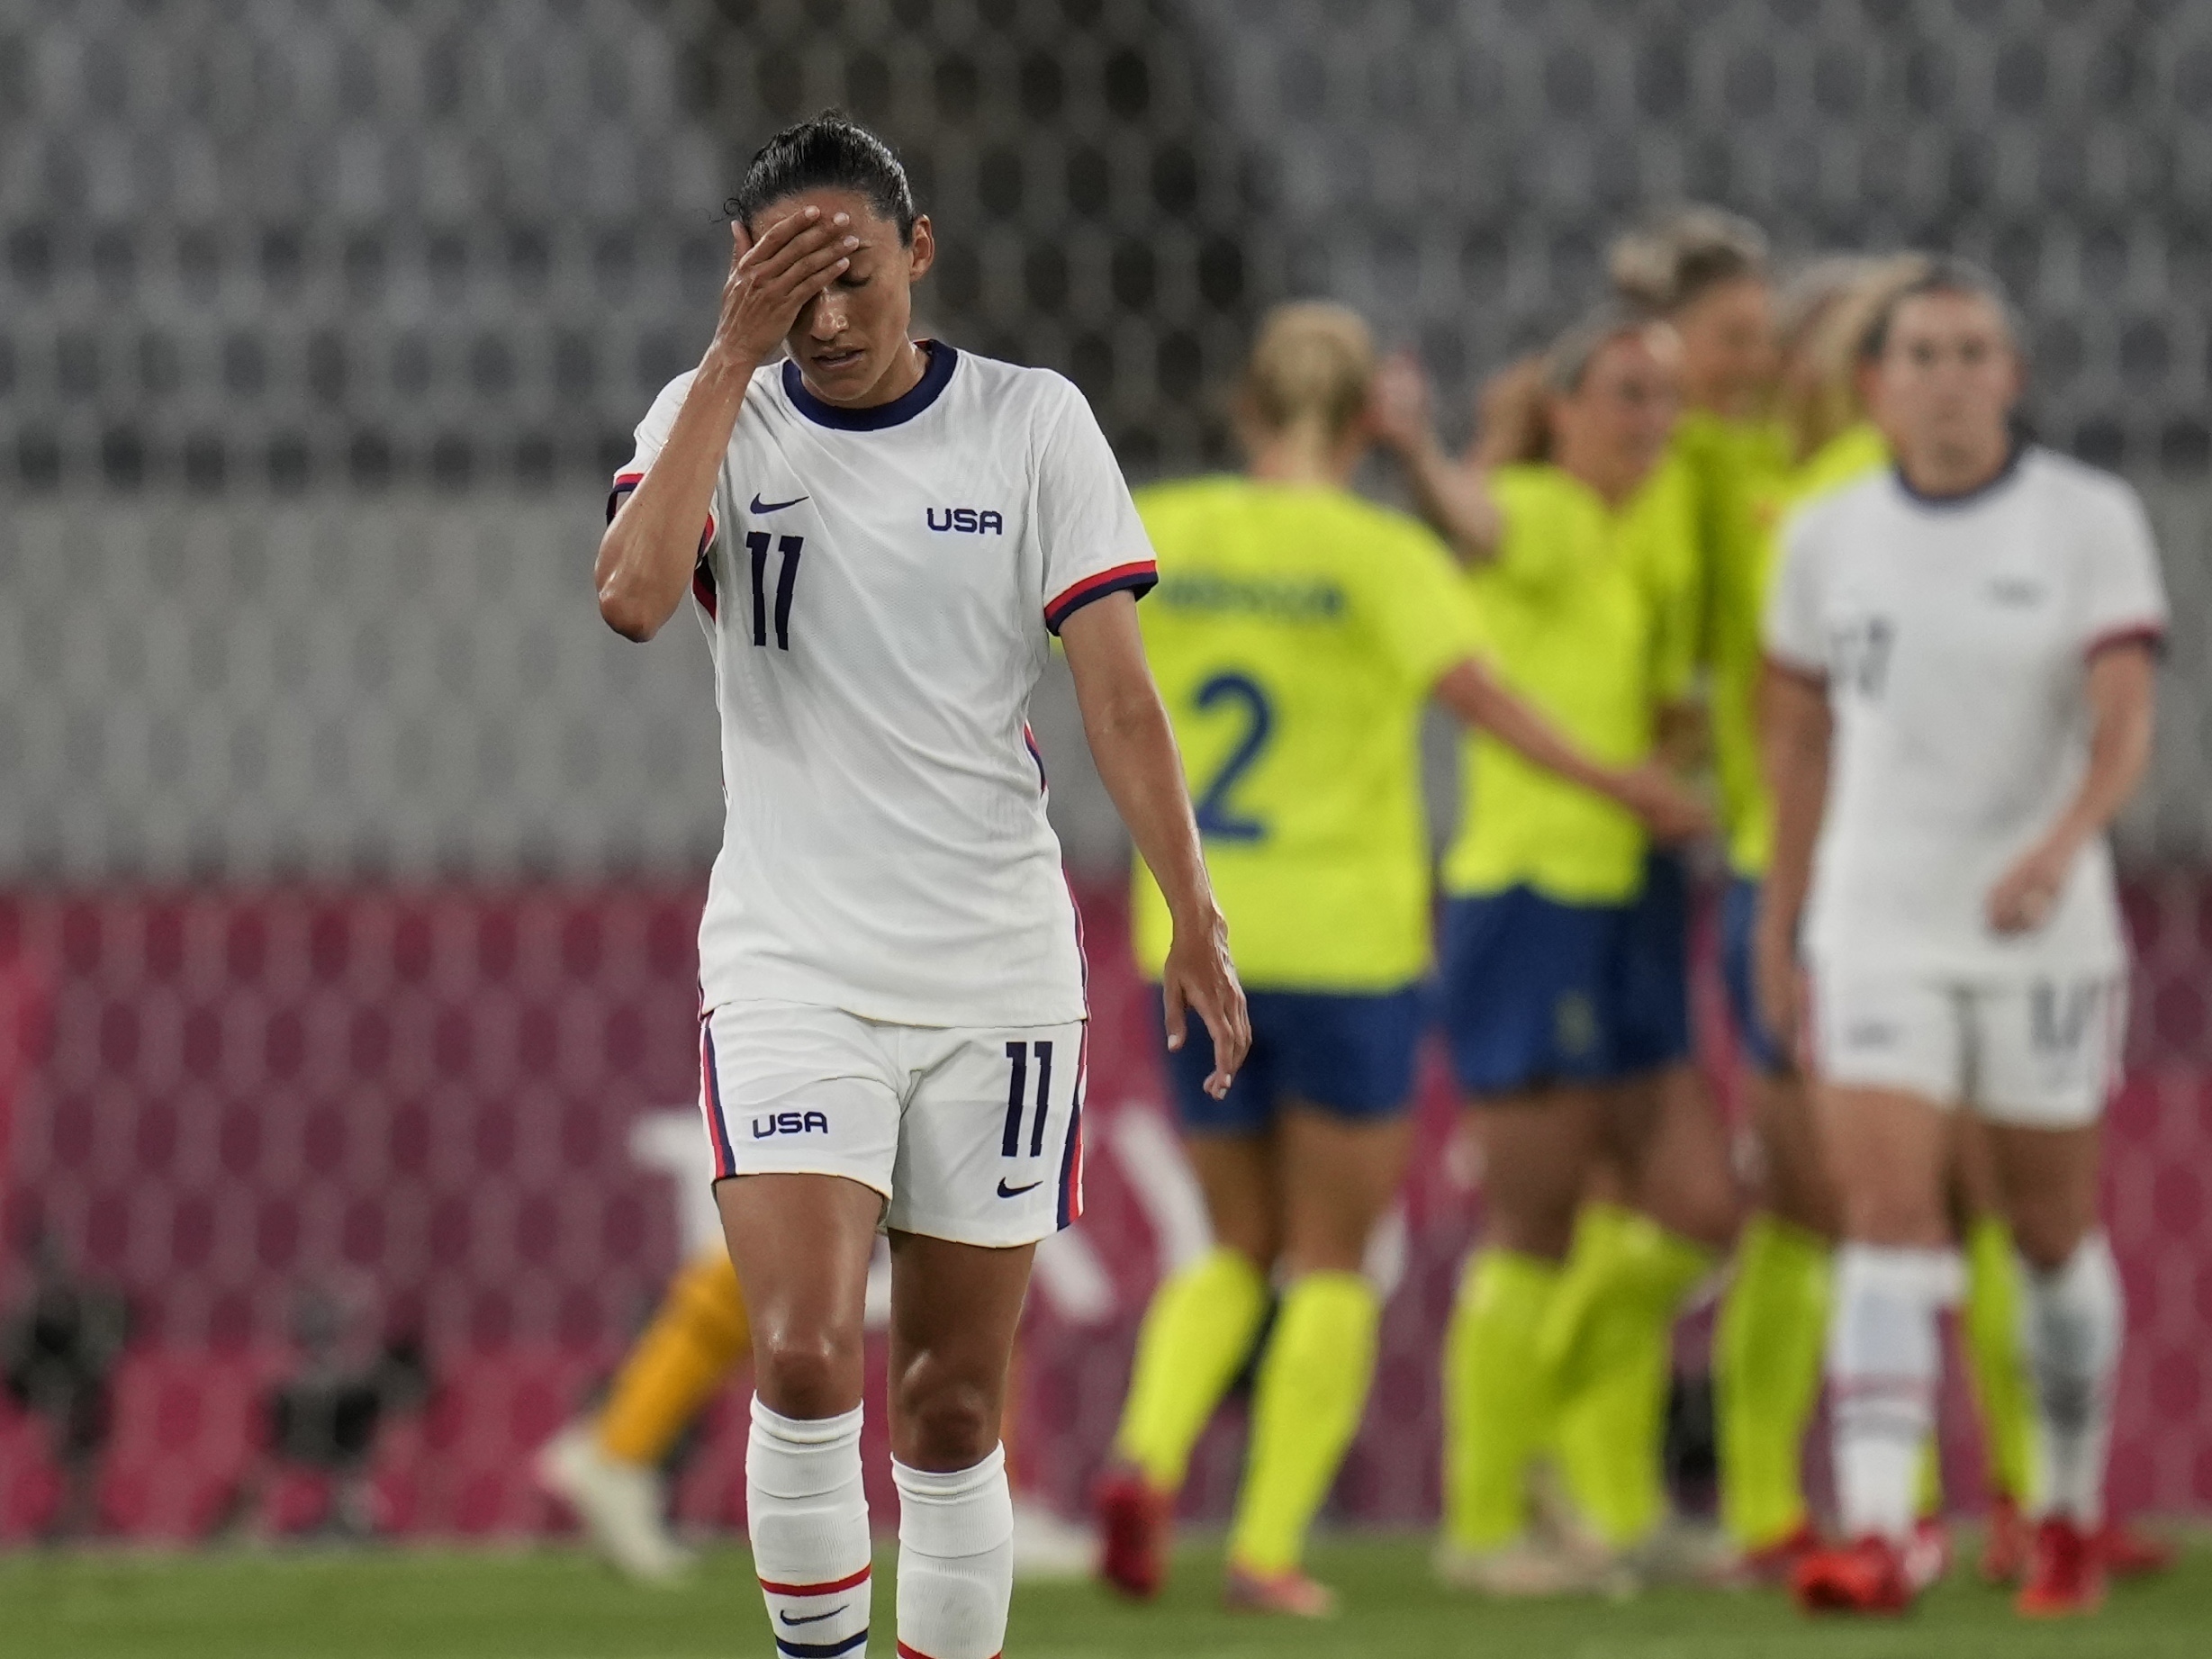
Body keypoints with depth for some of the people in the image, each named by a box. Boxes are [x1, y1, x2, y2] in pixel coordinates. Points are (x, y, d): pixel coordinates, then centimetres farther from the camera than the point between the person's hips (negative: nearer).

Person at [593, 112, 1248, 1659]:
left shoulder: (1032, 421, 1)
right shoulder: (712, 416, 2)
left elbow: (1118, 691, 0)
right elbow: (635, 596, -18)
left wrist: (1196, 921, -7)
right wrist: (737, 356, -16)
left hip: (997, 975, 1)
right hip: (791, 963, -1)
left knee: (955, 1407, 5)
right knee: (807, 1358, -19)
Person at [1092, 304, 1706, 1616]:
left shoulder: (1164, 534, 2)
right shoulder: (1380, 553, -10)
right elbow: (1466, 682, -24)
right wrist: (1612, 781, -21)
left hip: (1195, 943, 4)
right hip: (1347, 945, -4)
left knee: (1240, 1249, 17)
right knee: (1333, 1263, 9)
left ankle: (1148, 1457, -8)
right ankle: (1270, 1546, 1)